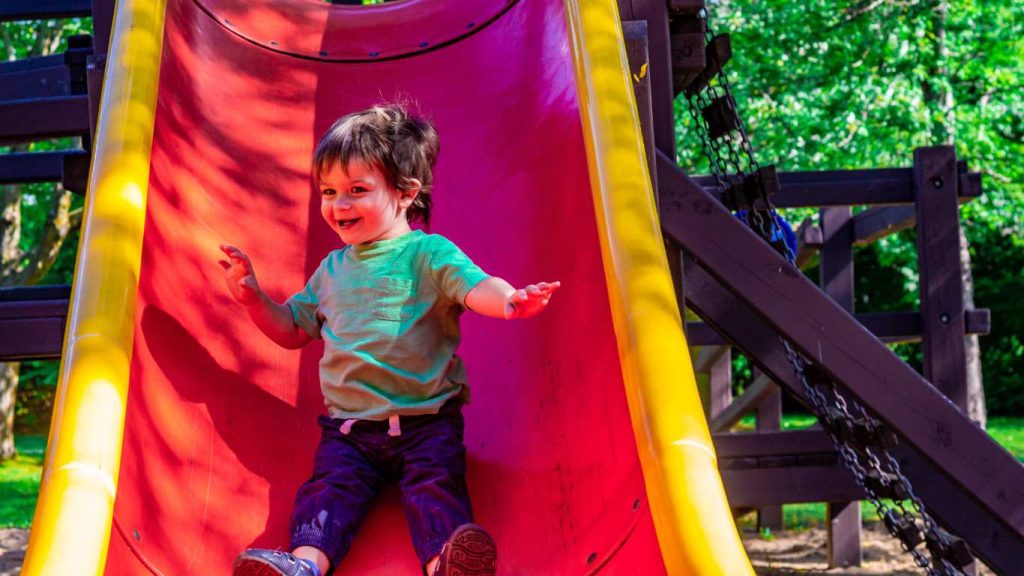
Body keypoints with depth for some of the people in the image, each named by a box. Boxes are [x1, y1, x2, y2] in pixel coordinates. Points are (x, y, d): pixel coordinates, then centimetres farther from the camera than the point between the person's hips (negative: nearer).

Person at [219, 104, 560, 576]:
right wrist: (252, 297, 13)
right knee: (331, 483, -19)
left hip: (426, 419, -4)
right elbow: (292, 329, 30)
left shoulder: (428, 253, 1)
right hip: (348, 425, 4)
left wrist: (509, 300, -40)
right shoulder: (332, 269, 19)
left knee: (436, 481, -25)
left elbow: (476, 288, -17)